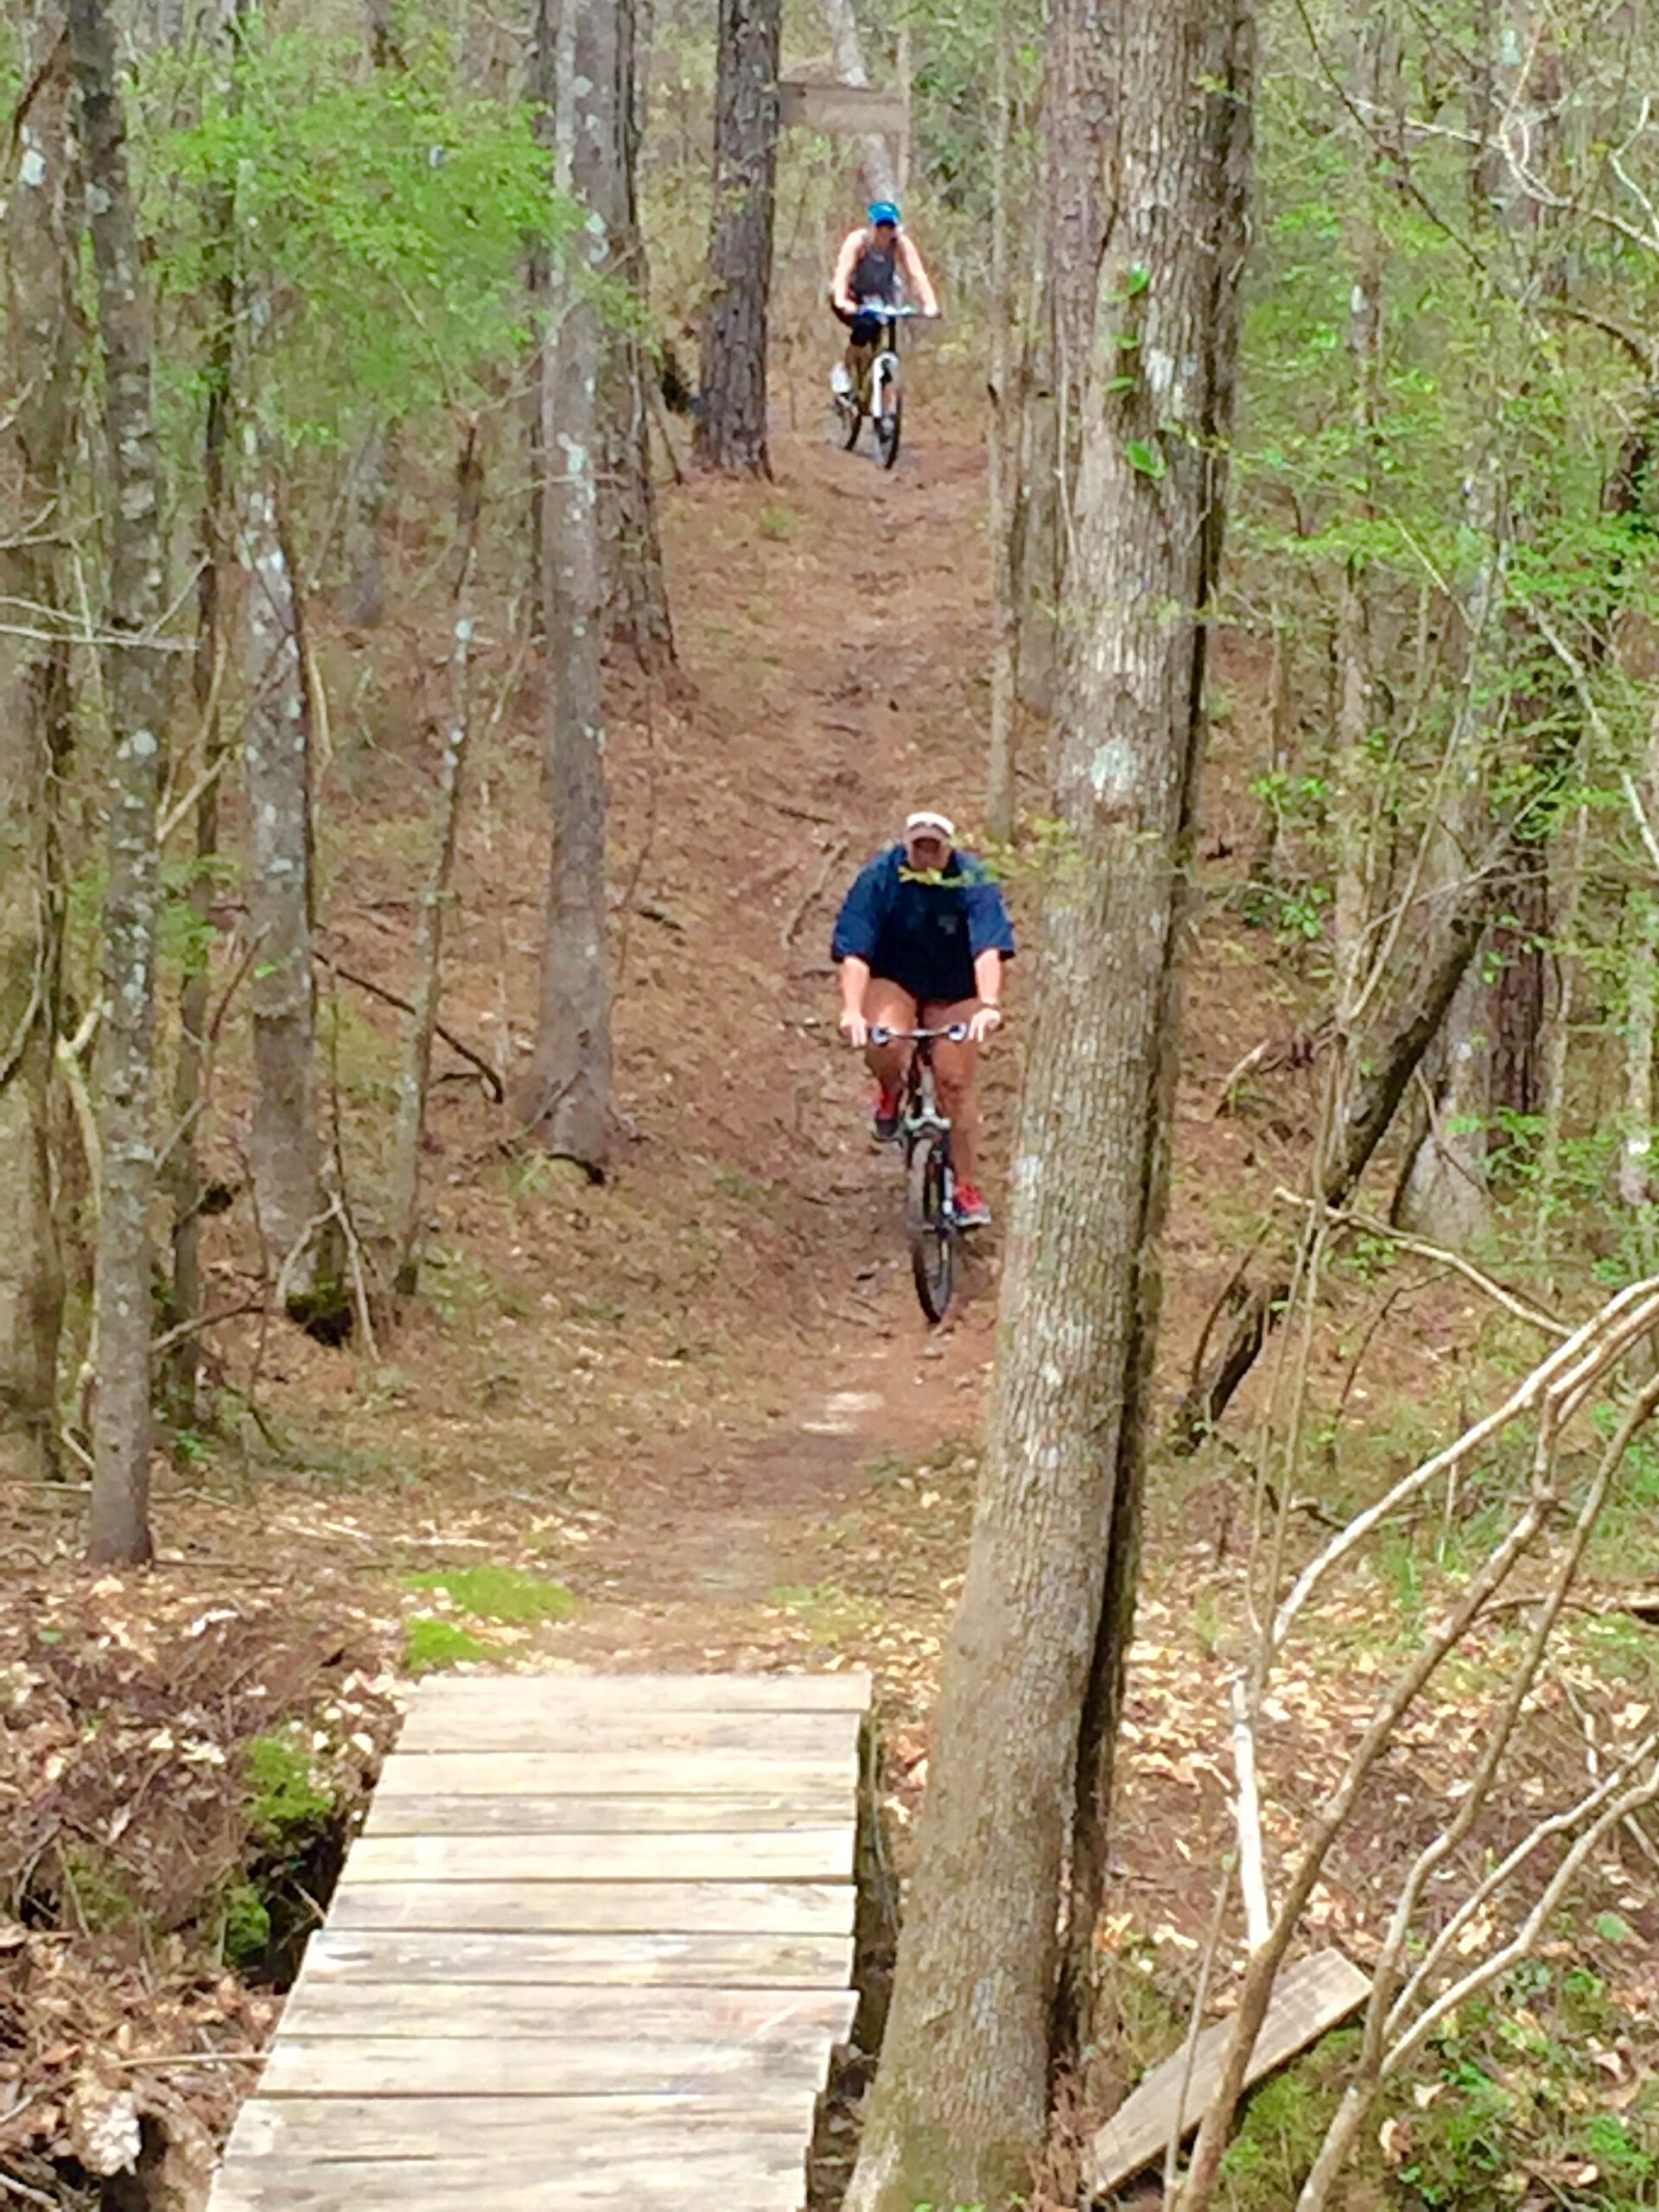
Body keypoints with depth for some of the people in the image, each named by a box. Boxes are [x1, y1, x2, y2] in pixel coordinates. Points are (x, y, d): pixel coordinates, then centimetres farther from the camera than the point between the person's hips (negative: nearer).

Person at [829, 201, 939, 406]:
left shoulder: (901, 245, -19)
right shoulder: (857, 241, -26)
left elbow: (917, 275, -30)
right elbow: (843, 271, -38)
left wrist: (929, 304, -46)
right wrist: (841, 301, -56)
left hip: (878, 298, 4)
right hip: (852, 298, -4)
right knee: (864, 327, -31)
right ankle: (844, 372, -9)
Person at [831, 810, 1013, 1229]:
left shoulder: (972, 881, -21)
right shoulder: (880, 876, -21)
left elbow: (988, 949, -33)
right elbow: (854, 951, -27)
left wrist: (989, 1005, -50)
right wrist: (852, 1010, -42)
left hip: (952, 993, 0)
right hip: (893, 981, 0)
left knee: (955, 1081, -9)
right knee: (883, 1047, -31)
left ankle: (968, 1188, 4)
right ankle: (891, 1092, 6)